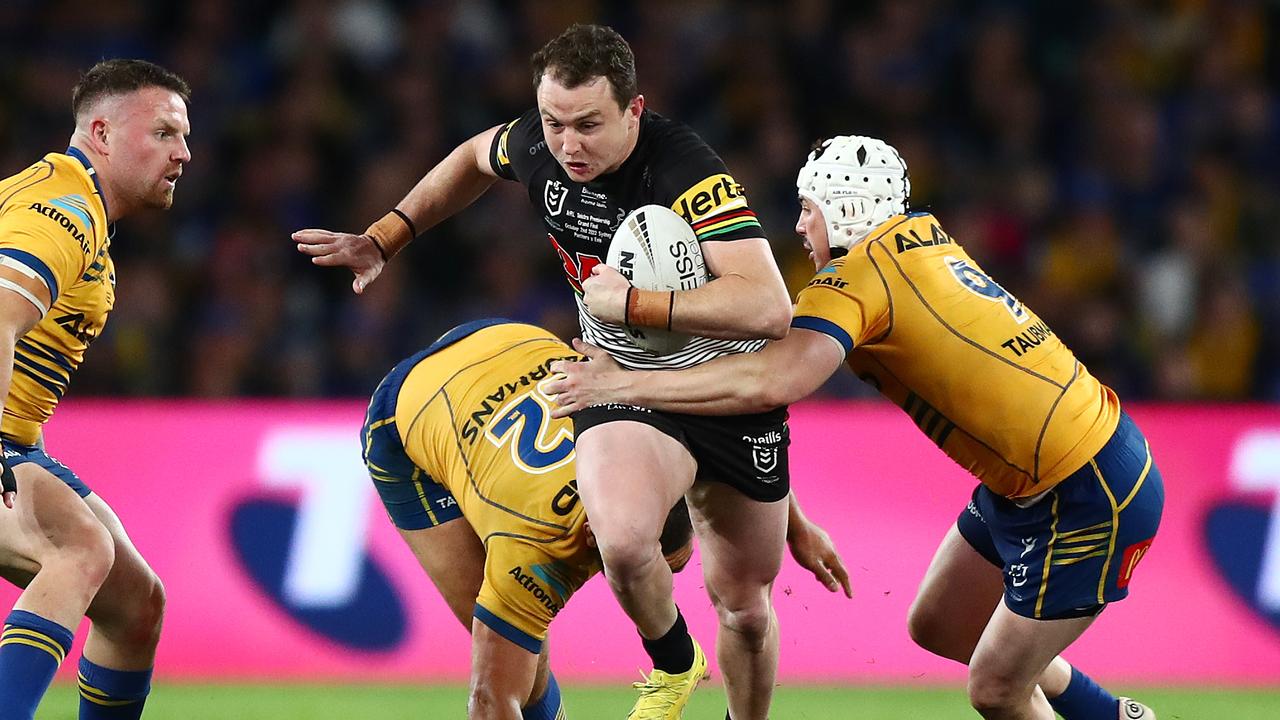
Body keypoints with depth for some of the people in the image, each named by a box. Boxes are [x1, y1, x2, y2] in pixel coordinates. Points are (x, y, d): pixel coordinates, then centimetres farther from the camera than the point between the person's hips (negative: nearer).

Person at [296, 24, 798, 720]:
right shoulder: (536, 145, -12)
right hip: (626, 388, 2)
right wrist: (385, 237, 10)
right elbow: (474, 158, 16)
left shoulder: (685, 172, -30)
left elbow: (767, 308, -41)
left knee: (744, 608, 10)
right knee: (622, 538, -30)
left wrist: (632, 301, -35)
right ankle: (672, 663, 1)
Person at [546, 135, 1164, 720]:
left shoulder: (858, 277, -18)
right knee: (936, 628, 21)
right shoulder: (922, 236, 6)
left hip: (1085, 500, -9)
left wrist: (622, 385, -27)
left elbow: (775, 381, -34)